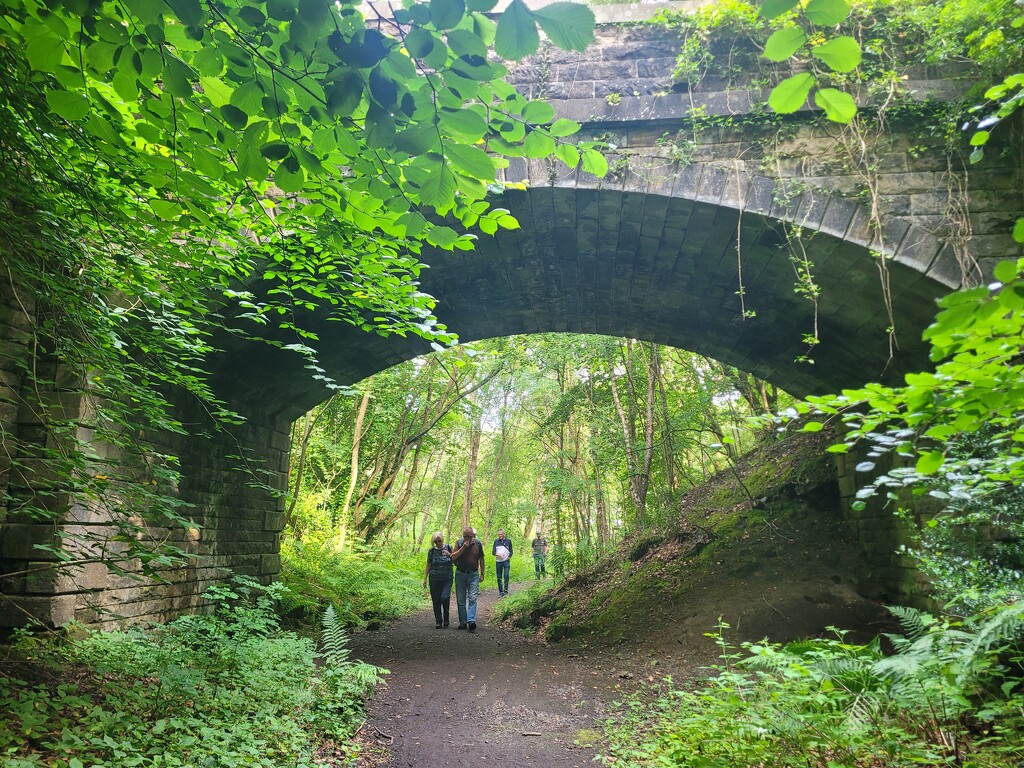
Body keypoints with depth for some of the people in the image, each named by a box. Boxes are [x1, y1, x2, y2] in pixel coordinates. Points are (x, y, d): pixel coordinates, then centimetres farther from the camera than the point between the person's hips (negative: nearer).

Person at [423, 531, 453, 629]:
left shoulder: (448, 547, 3)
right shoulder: (431, 550, 4)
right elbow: (428, 565, 10)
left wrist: (449, 554, -12)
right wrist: (425, 578, 7)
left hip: (447, 578, -1)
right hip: (435, 579, 1)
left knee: (445, 597, -16)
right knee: (436, 600, 0)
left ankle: (446, 618, 9)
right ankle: (439, 622, 12)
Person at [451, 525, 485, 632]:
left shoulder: (478, 544, 0)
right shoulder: (459, 542, -2)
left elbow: (481, 559, 10)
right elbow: (453, 557, -11)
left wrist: (482, 574, 7)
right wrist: (463, 547, -21)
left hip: (473, 574, -1)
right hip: (460, 574, 1)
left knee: (472, 598, -12)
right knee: (460, 600, 5)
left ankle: (471, 621, -18)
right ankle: (462, 622, 13)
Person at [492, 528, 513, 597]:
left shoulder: (508, 541, 5)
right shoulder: (496, 541, 7)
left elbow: (511, 551, 9)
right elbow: (493, 552, 5)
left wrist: (509, 557, -8)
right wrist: (497, 554, -16)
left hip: (506, 561, -2)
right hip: (498, 561, 2)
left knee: (506, 576, -12)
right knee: (499, 577, 4)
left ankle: (505, 591, -7)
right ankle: (500, 592, 11)